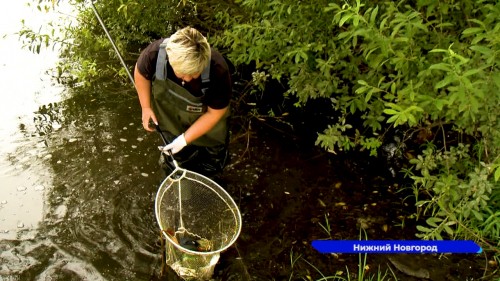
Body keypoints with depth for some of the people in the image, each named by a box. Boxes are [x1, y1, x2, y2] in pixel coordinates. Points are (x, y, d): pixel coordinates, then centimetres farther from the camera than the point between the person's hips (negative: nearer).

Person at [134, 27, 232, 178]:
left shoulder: (218, 71, -41)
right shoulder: (154, 54, -37)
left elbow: (215, 112, -24)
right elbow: (141, 73, -10)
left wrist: (185, 140, -24)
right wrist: (146, 107, -7)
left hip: (206, 120, 0)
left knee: (213, 165, 22)